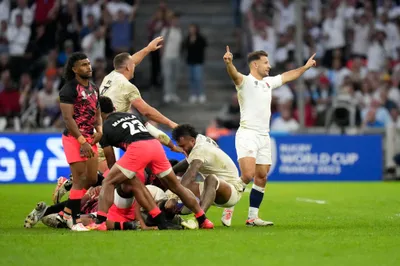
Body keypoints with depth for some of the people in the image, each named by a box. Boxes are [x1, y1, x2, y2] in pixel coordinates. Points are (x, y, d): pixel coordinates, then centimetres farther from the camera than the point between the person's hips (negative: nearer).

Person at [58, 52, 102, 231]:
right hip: (74, 139, -8)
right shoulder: (69, 89, -12)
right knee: (80, 180, -9)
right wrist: (82, 142, -23)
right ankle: (75, 221, -2)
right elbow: (68, 118, -18)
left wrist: (99, 130, 0)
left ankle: (69, 210, 23)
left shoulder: (93, 88, 14)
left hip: (89, 138, 8)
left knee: (92, 179, 9)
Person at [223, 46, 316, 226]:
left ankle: (252, 217, 10)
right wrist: (228, 63, -49)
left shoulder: (268, 82, 18)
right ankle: (229, 207, -5)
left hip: (264, 137, 8)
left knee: (261, 177, 4)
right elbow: (234, 75, -28)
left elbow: (287, 76, 36)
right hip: (247, 135, -8)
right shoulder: (245, 81, -6)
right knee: (248, 175, -21)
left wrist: (305, 67, 43)